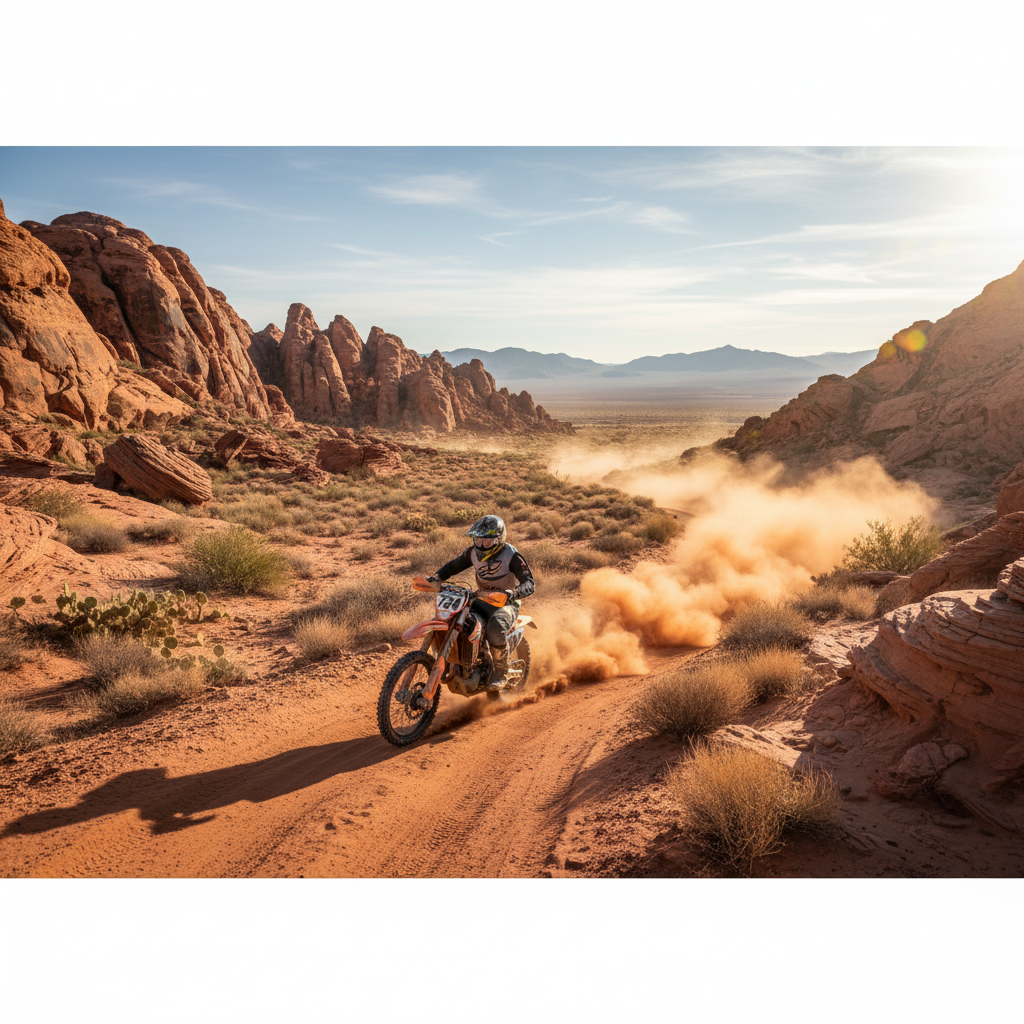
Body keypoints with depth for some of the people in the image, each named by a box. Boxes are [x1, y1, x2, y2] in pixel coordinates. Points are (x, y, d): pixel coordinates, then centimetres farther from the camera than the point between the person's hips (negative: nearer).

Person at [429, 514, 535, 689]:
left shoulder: (511, 556, -16)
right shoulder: (474, 552, 1)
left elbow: (529, 584, -24)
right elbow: (454, 565, 14)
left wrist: (511, 593, -45)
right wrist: (436, 577, -5)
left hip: (506, 604, -6)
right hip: (481, 601, 6)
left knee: (496, 628, -37)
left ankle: (501, 672, -16)